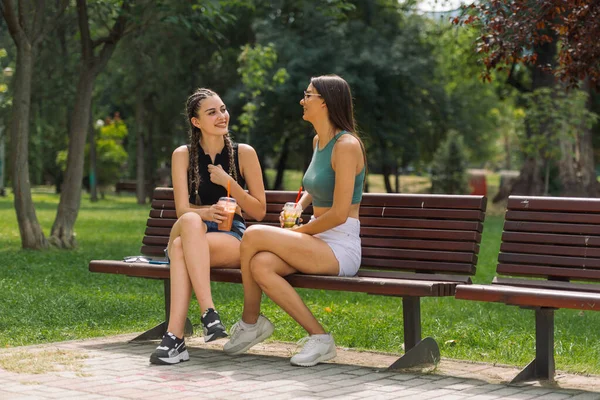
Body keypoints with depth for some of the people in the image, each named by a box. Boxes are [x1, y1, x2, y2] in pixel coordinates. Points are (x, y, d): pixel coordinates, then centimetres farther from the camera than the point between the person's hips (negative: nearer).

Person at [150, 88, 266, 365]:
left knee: (180, 247, -34)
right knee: (190, 222, -37)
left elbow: (259, 212, 5)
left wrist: (228, 182, -10)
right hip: (195, 232, 1)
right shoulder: (183, 155, 7)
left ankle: (174, 336, -45)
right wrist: (206, 213, -27)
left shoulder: (244, 153, 5)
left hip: (233, 239, -1)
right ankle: (208, 312, -47)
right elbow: (182, 210, -4)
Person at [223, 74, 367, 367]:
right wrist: (297, 207, 14)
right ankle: (319, 337, -11)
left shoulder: (346, 145, -14)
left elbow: (339, 214, -18)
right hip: (317, 243, 8)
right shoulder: (318, 141, 14)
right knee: (260, 265, -21)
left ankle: (250, 321, -7)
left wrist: (298, 231, -7)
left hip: (341, 248, -8)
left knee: (254, 235, -22)